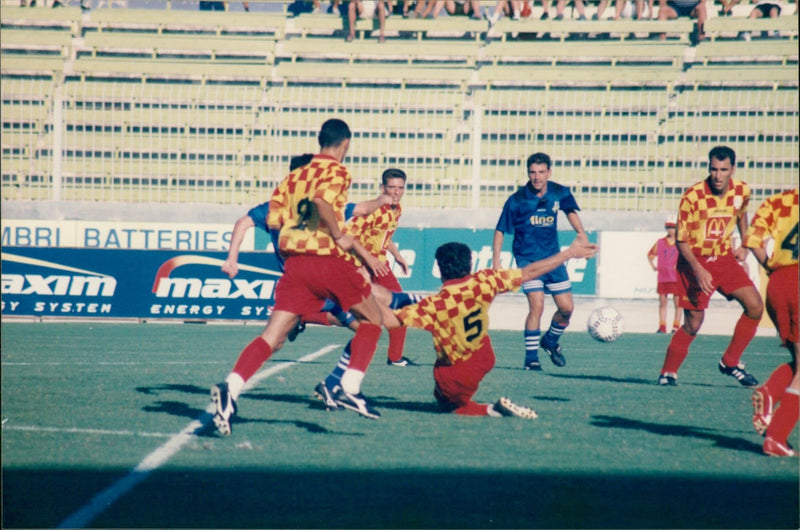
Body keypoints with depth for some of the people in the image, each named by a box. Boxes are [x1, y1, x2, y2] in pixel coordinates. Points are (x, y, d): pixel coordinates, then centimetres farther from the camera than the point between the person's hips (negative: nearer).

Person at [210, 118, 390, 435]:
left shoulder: (295, 176, 17)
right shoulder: (337, 171, 0)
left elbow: (273, 220, 11)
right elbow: (321, 199, -22)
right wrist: (339, 236, -11)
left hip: (295, 263, 5)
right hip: (330, 261, -5)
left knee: (273, 337, -2)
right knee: (373, 318, 17)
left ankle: (230, 388, -24)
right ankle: (349, 389, 4)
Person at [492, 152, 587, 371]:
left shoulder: (560, 193, -4)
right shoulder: (517, 200, -15)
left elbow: (571, 211, 18)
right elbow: (500, 230, -6)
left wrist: (581, 232, 3)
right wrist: (496, 263, -11)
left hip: (553, 257, 4)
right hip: (528, 258, -4)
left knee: (567, 308, 4)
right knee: (537, 306, -19)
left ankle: (551, 341, 34)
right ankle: (531, 358, -8)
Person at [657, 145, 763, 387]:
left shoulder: (742, 191, -6)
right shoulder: (693, 196, -21)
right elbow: (681, 240, -15)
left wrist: (745, 245, 7)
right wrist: (698, 270, -27)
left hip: (724, 258, 5)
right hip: (695, 261, -5)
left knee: (755, 306, -9)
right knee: (693, 323, -9)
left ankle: (730, 362, 6)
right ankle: (668, 372, 10)